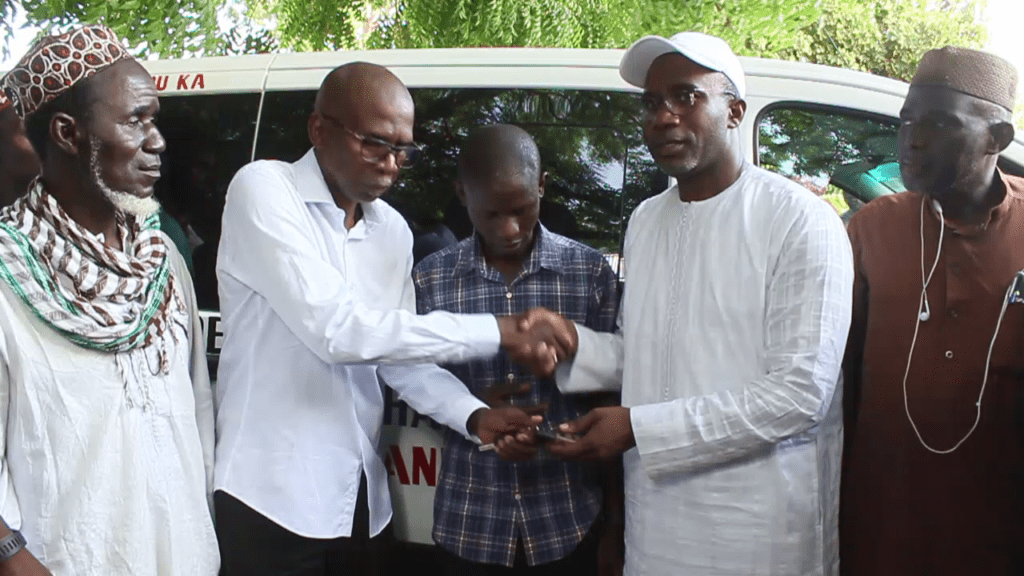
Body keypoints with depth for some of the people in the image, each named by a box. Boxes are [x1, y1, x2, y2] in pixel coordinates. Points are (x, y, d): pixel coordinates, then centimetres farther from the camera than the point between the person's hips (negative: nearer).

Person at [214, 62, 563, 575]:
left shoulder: (393, 231, 8)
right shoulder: (264, 188, -12)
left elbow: (401, 353, 10)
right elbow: (335, 330, -23)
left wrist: (474, 416, -9)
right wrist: (495, 333, -21)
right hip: (272, 497, -6)